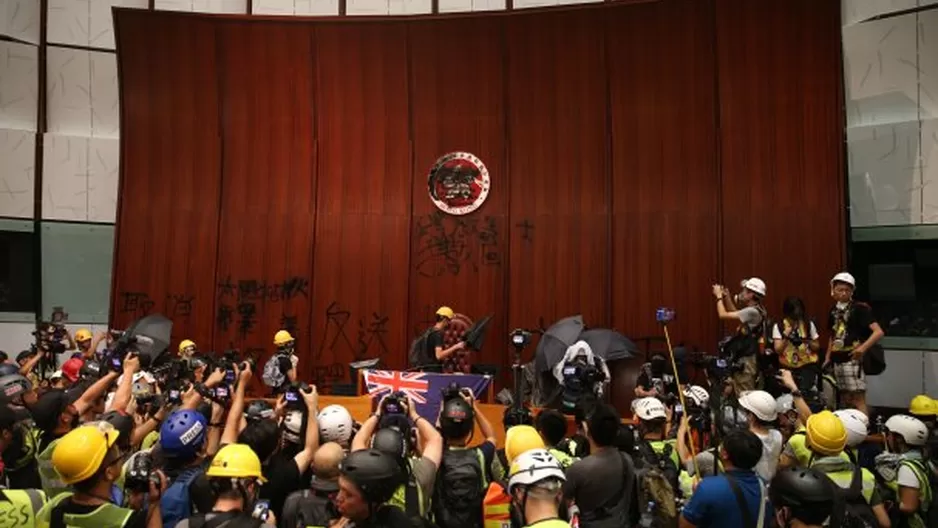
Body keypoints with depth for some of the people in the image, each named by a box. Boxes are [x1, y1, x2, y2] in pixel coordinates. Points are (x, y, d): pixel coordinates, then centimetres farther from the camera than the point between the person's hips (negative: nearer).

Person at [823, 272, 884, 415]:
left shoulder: (860, 308, -9)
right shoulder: (834, 310, 12)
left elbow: (879, 332, -17)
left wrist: (863, 347, -29)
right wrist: (828, 357, 18)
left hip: (853, 359, -7)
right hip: (838, 361, 7)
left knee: (858, 399, -9)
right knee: (846, 400, 14)